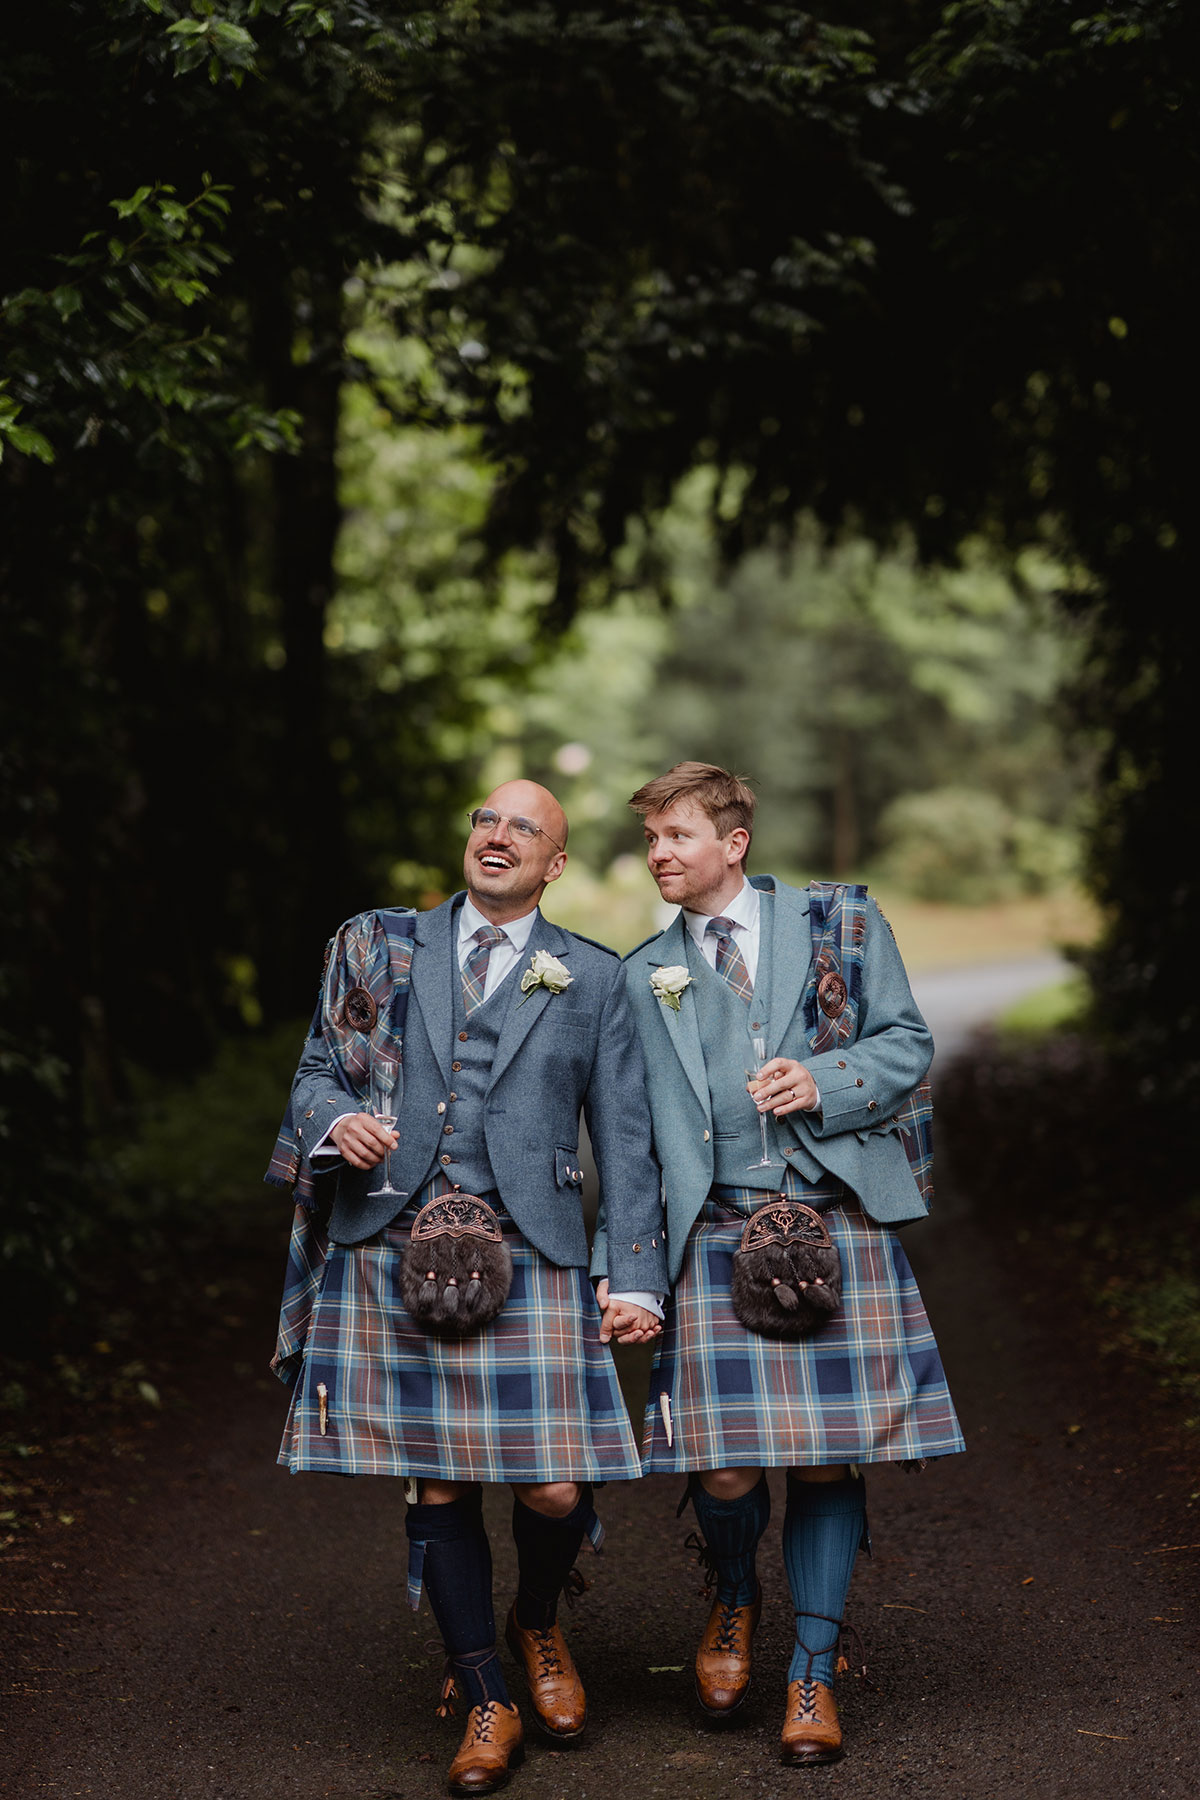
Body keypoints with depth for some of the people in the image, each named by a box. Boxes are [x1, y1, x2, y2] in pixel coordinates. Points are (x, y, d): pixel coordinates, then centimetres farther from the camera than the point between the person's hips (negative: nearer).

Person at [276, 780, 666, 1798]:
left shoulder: (593, 979, 11)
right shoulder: (381, 949, 13)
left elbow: (625, 1141, 8)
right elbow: (317, 1072, 16)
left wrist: (635, 1279, 1)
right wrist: (334, 1123, -8)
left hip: (530, 1255, -1)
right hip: (394, 1248, 1)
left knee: (554, 1489, -6)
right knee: (438, 1486, 3)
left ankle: (538, 1625, 28)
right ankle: (487, 1704, 19)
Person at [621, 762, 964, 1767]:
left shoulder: (842, 921, 9)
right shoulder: (645, 974, 14)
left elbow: (908, 1042, 8)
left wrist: (825, 1081, -12)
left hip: (839, 1221, -1)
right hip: (716, 1232, 1)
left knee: (827, 1457, -2)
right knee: (723, 1467, -9)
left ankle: (814, 1677, 14)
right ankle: (736, 1599, 24)